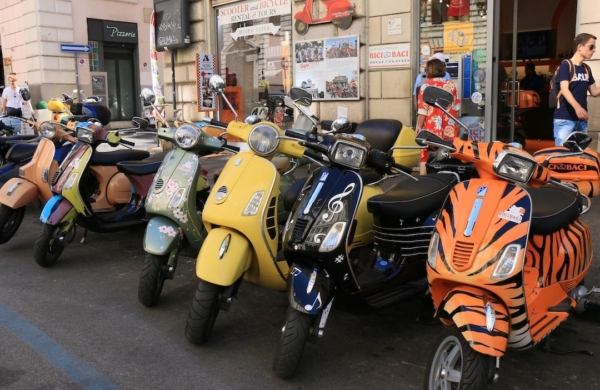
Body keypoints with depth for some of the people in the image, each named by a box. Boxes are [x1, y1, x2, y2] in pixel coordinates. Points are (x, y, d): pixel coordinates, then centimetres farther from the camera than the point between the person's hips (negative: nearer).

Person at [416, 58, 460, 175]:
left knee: (426, 157, 2)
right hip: (449, 129, 4)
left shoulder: (426, 86, -7)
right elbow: (456, 107, 10)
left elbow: (423, 109, -9)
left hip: (432, 128, -4)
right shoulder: (451, 85, 5)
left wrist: (419, 126, -1)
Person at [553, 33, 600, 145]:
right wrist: (577, 107, -36)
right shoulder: (566, 65, -7)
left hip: (582, 119, 7)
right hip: (564, 118, -7)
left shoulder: (586, 69, 15)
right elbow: (564, 89, -20)